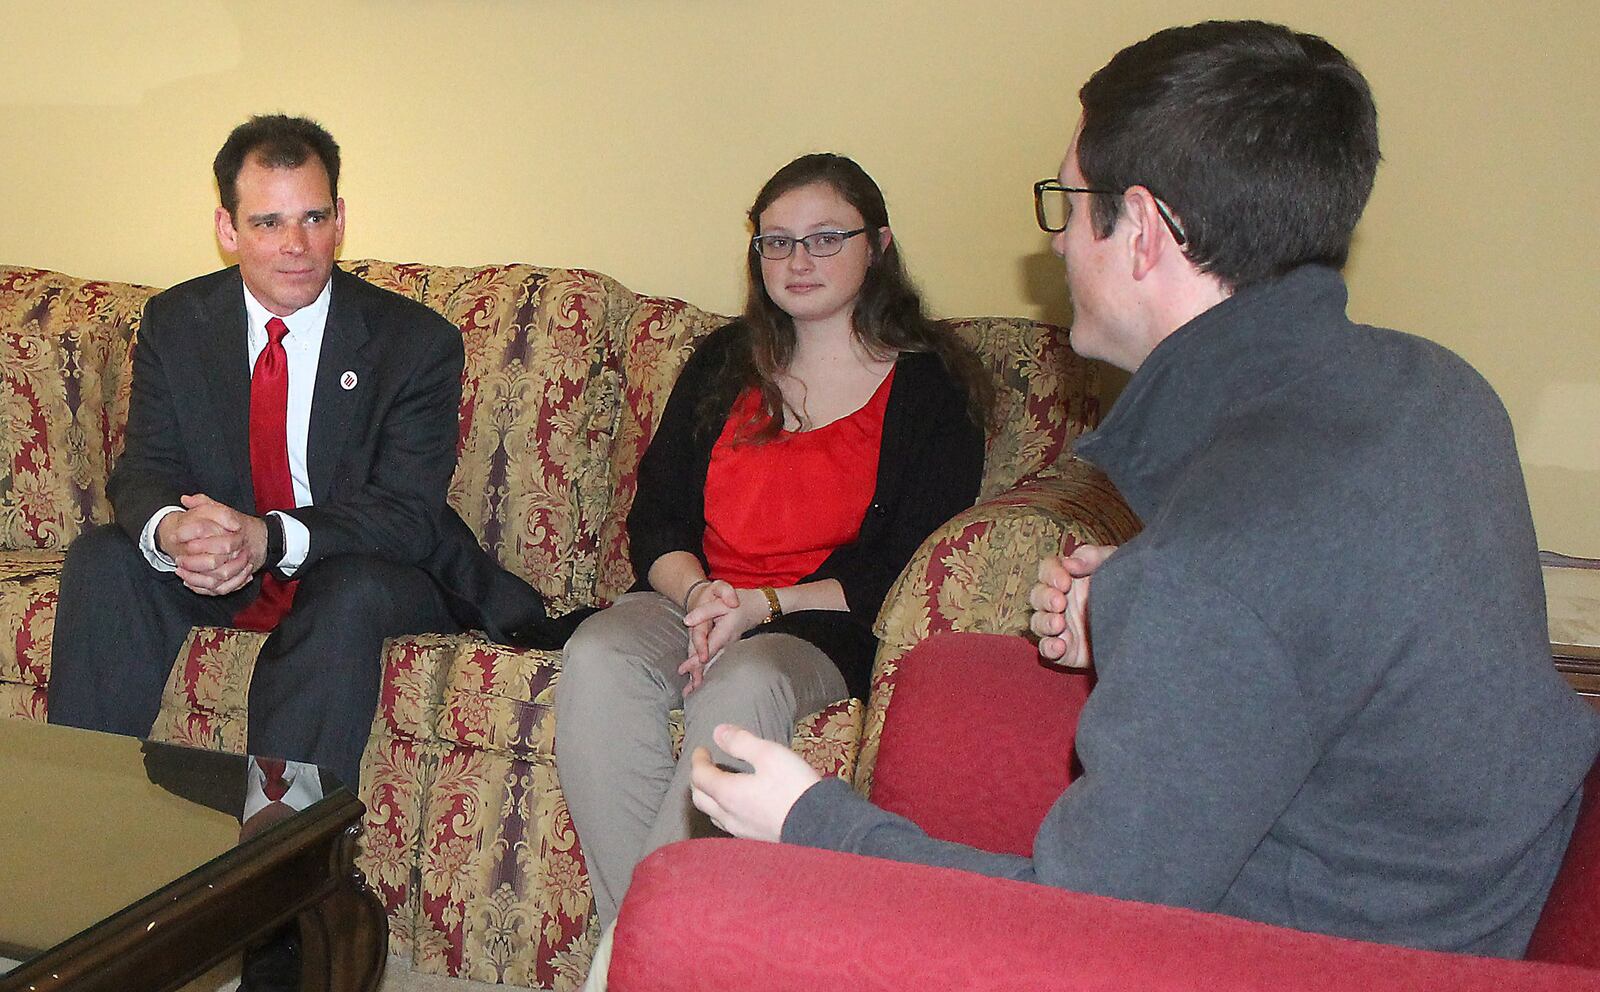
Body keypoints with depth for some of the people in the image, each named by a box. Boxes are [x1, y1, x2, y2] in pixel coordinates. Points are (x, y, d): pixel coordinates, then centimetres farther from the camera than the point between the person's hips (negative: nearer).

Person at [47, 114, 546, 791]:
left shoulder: (418, 341, -12)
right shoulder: (173, 322, 0)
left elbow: (408, 515, -18)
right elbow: (143, 471, -5)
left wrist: (269, 537, -35)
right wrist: (171, 531, -31)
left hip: (363, 576, -3)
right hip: (208, 575, 4)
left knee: (352, 592, -35)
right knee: (101, 560, -21)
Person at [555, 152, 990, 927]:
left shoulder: (931, 389, 2)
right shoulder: (723, 364, 15)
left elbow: (905, 574, -6)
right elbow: (654, 521, 11)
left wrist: (761, 606, -16)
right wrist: (700, 593, -12)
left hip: (826, 629, -4)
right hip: (693, 600, 4)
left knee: (741, 687, -36)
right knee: (596, 655, -28)